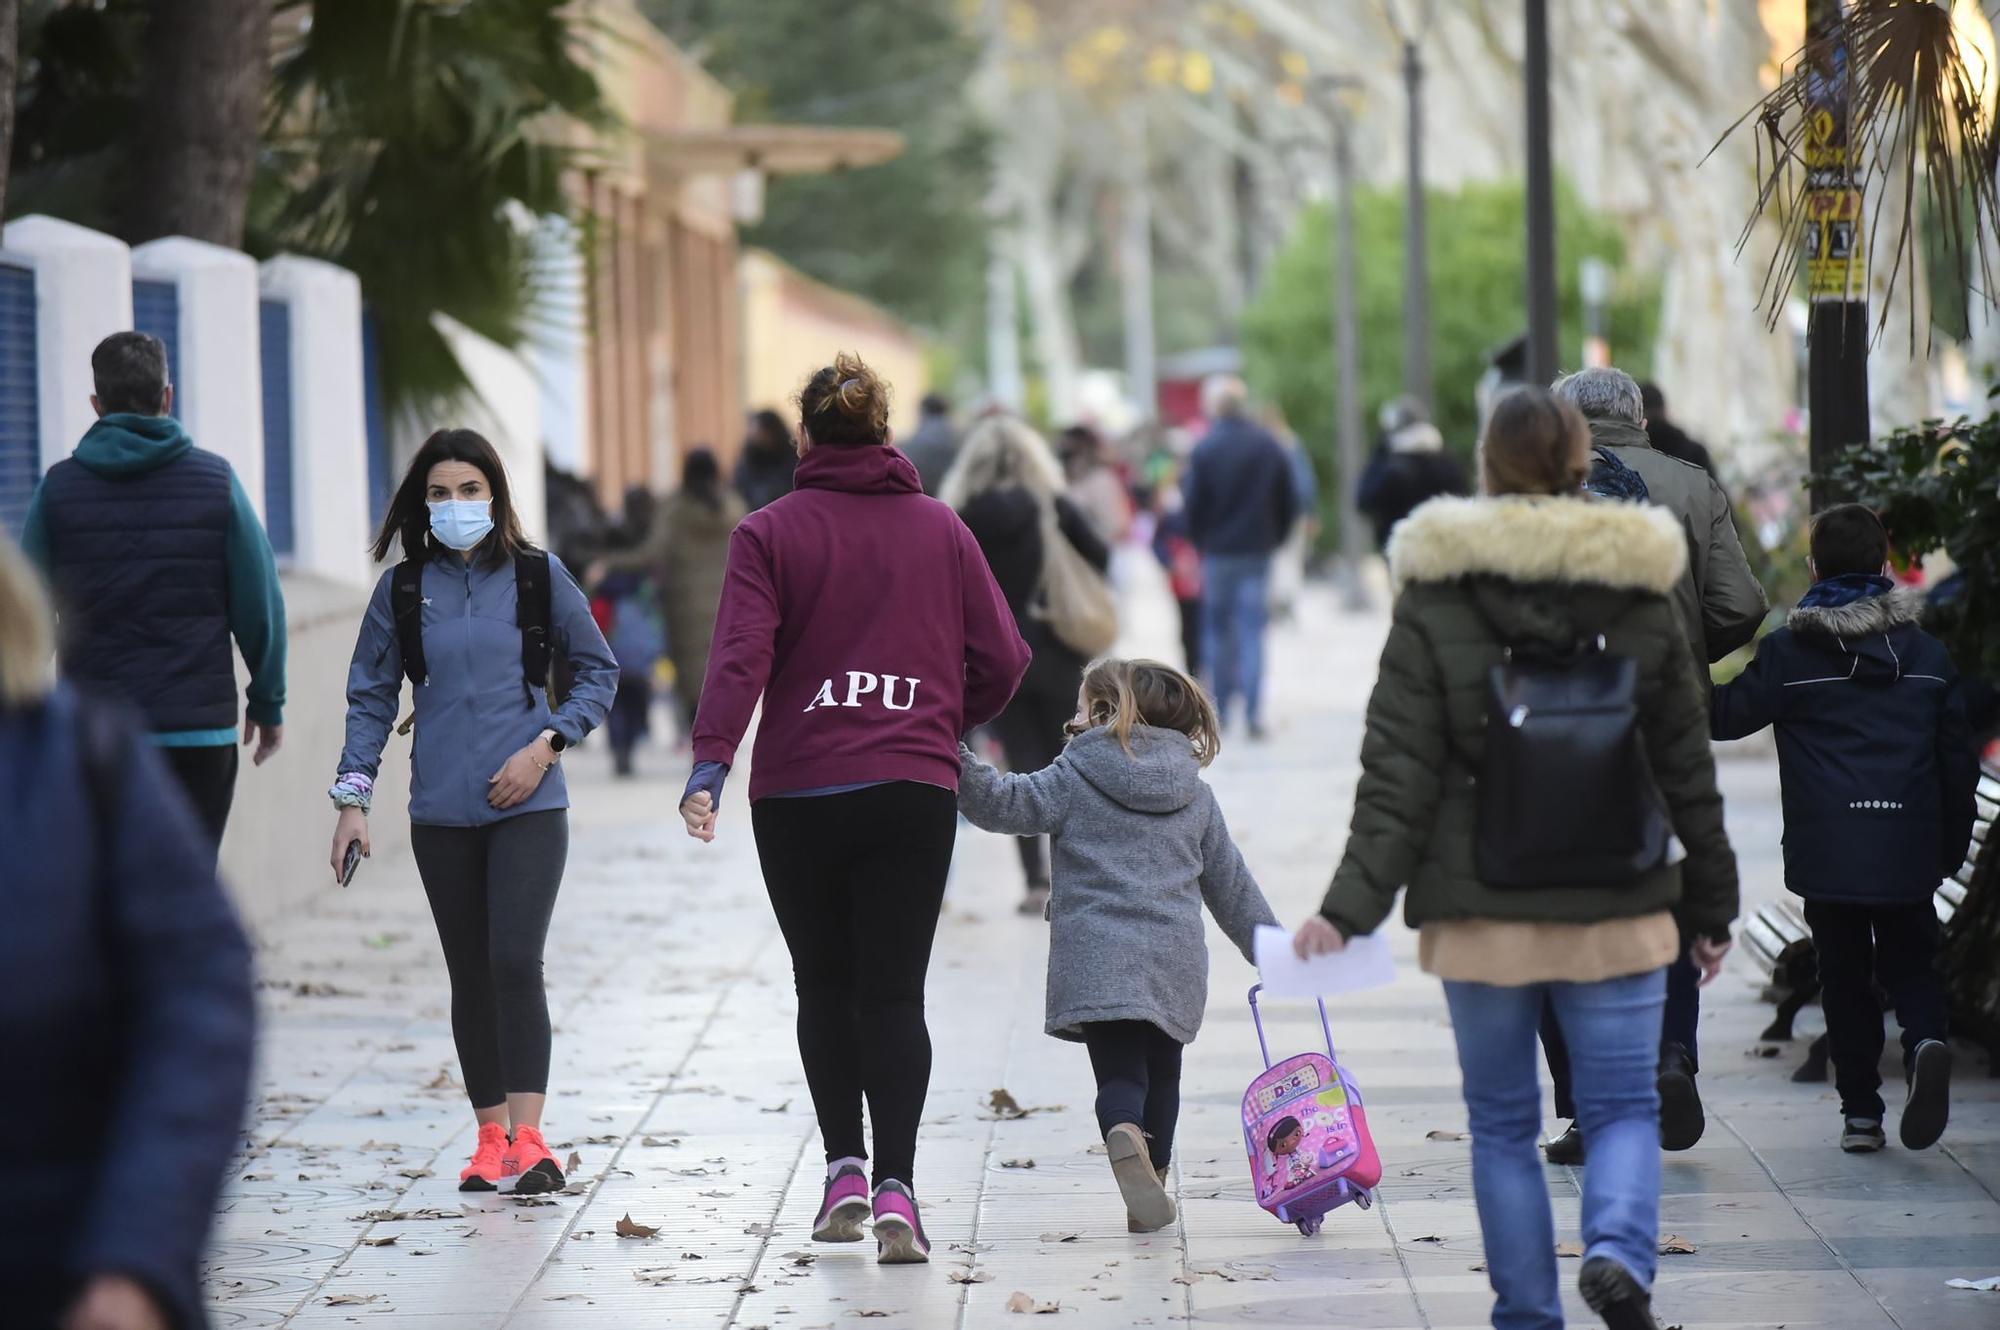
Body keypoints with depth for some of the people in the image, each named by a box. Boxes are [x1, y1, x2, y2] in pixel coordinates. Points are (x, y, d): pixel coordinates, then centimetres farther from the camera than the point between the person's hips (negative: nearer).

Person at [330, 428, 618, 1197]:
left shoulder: (539, 578, 1)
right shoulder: (402, 590, 5)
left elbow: (599, 672, 9)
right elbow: (371, 698, 10)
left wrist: (547, 744, -5)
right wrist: (353, 798, 3)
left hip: (528, 807, -2)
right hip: (441, 815, 2)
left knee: (515, 962, -15)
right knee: (470, 977, 7)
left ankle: (529, 1139, -16)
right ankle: (491, 1136, 14)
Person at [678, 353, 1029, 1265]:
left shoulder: (770, 533, 0)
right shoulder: (941, 529, 7)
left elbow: (741, 653, -12)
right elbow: (1001, 660, 6)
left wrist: (710, 763, -17)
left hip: (798, 796, -1)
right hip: (914, 793, 1)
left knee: (825, 986, 16)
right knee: (894, 993, 0)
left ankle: (844, 1169, 11)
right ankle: (894, 1188, -14)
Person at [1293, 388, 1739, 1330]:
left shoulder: (1434, 600, -5)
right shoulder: (1642, 597, 1)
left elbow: (1398, 775, -8)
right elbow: (1687, 769, 6)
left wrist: (1349, 907, -6)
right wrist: (1709, 904, 15)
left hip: (1482, 911, -1)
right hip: (1617, 906, 1)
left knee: (1502, 1119, 11)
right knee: (1624, 1103, 7)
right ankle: (1618, 1251, -20)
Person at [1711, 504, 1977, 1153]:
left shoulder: (1788, 652, -3)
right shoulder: (1926, 652, 7)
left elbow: (1725, 714, 3)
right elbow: (1958, 758, 10)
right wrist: (1952, 849, 19)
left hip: (1827, 851, -2)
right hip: (1909, 852, 2)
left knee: (1843, 975, 10)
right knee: (1910, 961, 13)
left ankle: (1860, 1111, 6)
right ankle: (1926, 1040, -18)